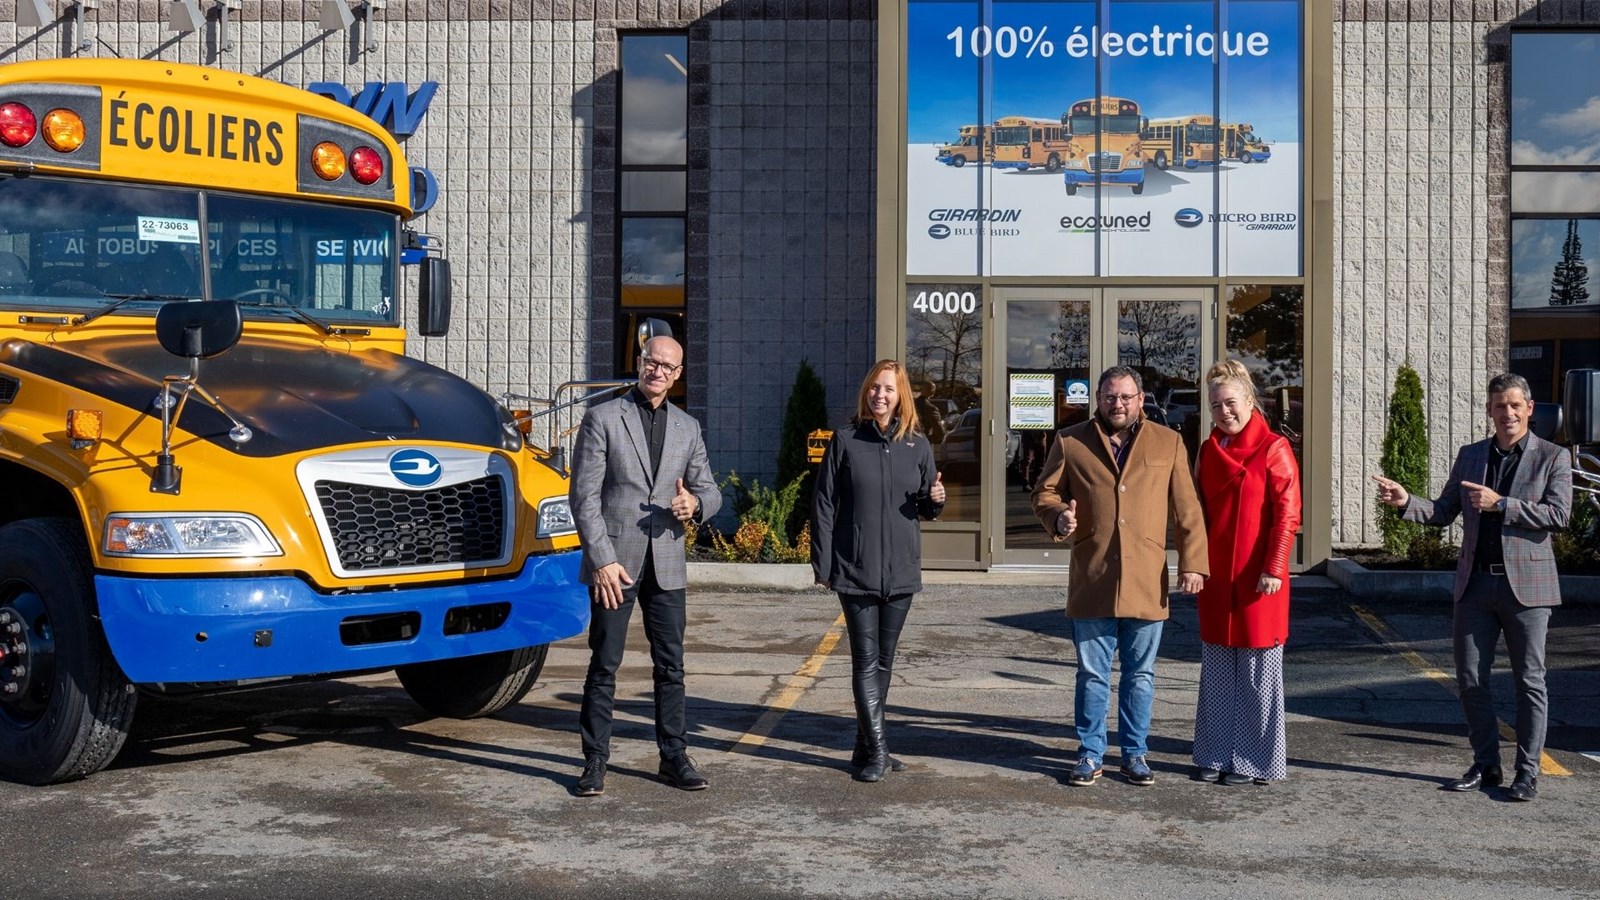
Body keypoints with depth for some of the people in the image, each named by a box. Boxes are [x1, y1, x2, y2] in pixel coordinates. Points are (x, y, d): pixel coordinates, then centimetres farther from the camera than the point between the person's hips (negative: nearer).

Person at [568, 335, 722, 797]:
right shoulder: (602, 418, -2)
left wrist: (695, 504, -11)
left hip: (665, 563, 4)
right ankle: (595, 762, 9)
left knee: (671, 666, 8)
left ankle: (674, 757, 18)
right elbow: (584, 495, -6)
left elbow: (709, 489, 15)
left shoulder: (687, 427, 13)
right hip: (614, 561, -4)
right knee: (604, 666, 1)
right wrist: (602, 560, -14)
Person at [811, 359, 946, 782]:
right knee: (866, 662, -5)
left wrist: (935, 499, -9)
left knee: (883, 662, 10)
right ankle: (877, 751, -2)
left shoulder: (918, 445, 6)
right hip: (855, 571, -3)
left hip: (901, 572, 3)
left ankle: (866, 748, 20)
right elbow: (824, 504, -2)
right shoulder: (845, 440, -2)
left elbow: (924, 508, 15)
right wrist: (822, 564, -6)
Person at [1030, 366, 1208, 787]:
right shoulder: (1070, 442, 6)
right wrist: (1058, 516, -13)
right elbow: (1043, 493, 10)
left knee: (1140, 675, 9)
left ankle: (1135, 754, 21)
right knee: (1092, 674, 6)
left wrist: (1192, 563, 0)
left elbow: (1187, 511, 6)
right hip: (1091, 582, 0)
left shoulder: (1168, 443, 8)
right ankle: (1090, 755, 17)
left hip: (1147, 582, 1)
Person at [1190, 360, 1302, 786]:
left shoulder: (1274, 449, -7)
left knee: (1258, 670, 2)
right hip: (1216, 578, 6)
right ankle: (1218, 755, 20)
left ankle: (1256, 761, 11)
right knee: (1217, 670, 11)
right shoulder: (1208, 450, 11)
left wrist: (1273, 569, -16)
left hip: (1257, 579, -6)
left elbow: (1288, 514, -11)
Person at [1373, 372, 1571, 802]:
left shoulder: (1552, 457, 0)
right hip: (1476, 584, 4)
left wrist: (1499, 504, -19)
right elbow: (1443, 512, 10)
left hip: (1526, 584, -4)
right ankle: (1486, 766, 19)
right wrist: (1405, 501, -8)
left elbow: (1558, 513, -12)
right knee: (1470, 679, 7)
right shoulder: (1470, 456, 11)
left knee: (1529, 682, 3)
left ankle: (1527, 773, 13)